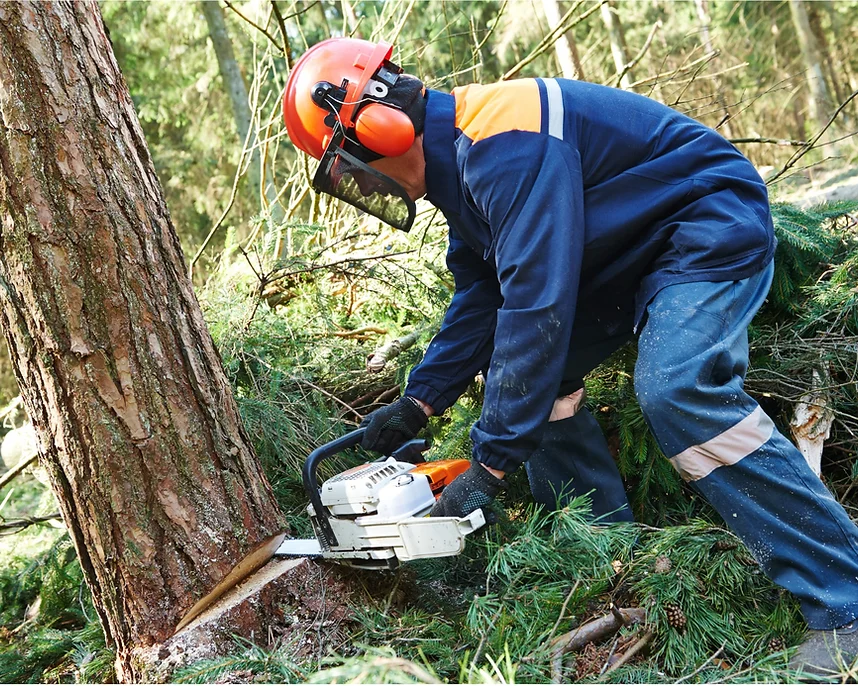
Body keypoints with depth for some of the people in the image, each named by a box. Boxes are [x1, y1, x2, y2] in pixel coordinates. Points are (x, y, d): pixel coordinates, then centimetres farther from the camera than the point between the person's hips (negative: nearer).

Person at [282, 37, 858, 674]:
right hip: (627, 255, 10)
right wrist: (420, 400, 2)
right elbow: (481, 295, 9)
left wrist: (490, 463, -30)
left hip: (710, 227, -10)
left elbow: (537, 303, -35)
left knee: (680, 391, -30)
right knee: (522, 372, 5)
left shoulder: (500, 142, -30)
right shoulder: (456, 158, 3)